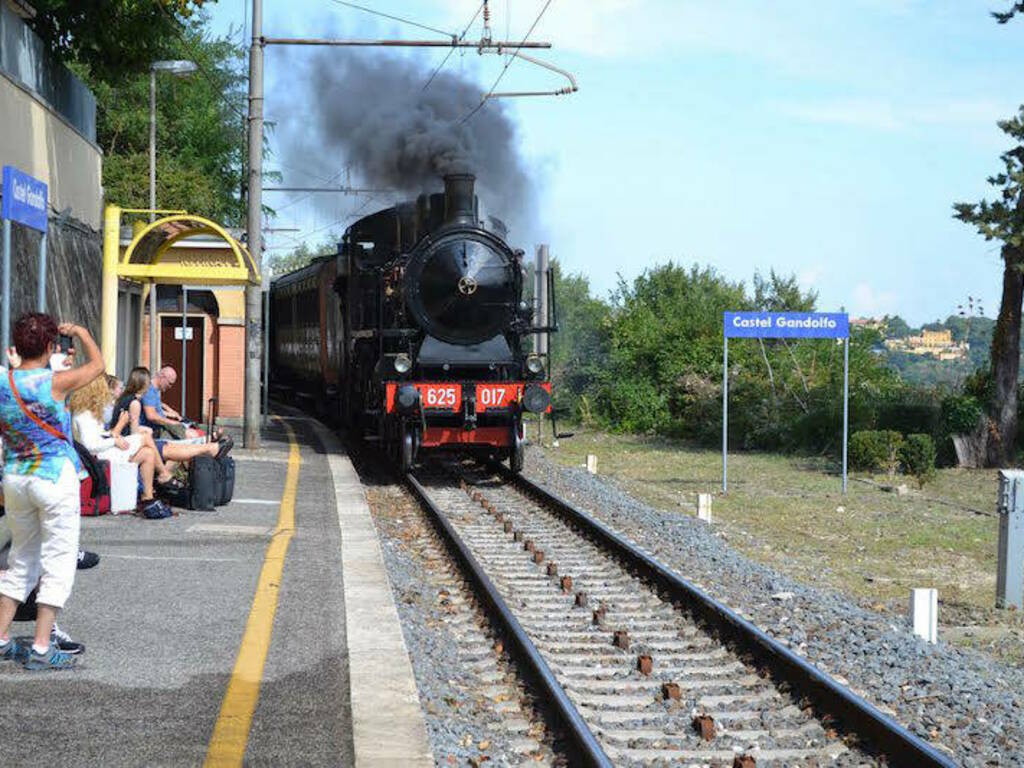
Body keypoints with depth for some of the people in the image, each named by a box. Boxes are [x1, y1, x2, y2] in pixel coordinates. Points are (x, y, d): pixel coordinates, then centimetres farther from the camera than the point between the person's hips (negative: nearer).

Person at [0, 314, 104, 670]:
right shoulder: (55, 383, -14)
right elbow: (97, 364, 2)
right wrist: (81, 333, 18)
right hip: (55, 477, -6)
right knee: (57, 561, 1)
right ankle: (41, 648, -1)